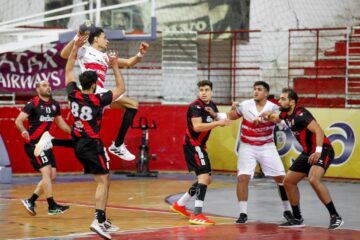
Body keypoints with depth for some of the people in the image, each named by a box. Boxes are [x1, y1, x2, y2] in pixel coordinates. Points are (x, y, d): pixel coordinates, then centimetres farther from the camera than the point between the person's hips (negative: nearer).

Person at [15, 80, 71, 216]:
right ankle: (52, 207, -15)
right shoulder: (33, 104, -12)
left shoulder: (54, 105, 8)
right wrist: (23, 130, -40)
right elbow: (18, 120, -20)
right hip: (33, 144, -8)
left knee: (52, 175, 5)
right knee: (46, 172, -17)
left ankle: (30, 201, 14)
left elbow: (60, 123, 22)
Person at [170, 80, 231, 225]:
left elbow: (221, 122, 21)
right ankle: (197, 215, -27)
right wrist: (218, 122, -33)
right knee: (204, 176, -21)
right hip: (193, 145, -10)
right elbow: (197, 126, -31)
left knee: (207, 180, 18)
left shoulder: (211, 105, 9)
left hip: (200, 146, 10)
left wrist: (214, 114, 0)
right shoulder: (196, 106, -17)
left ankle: (179, 205, 30)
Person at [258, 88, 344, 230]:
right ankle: (297, 219, 21)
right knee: (288, 181, 10)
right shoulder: (286, 114, 6)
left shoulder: (300, 114, -21)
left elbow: (319, 131, -30)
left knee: (313, 179, -32)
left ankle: (335, 217, -25)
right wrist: (268, 116, 8)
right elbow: (276, 118, 31)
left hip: (322, 151, -10)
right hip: (308, 152, 10)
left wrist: (318, 151, -42)